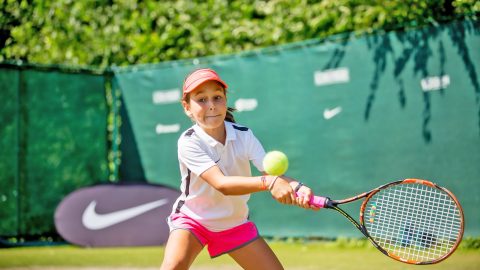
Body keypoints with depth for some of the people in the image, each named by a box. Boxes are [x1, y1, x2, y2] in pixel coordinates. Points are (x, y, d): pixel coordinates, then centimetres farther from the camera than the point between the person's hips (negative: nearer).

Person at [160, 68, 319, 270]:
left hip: (235, 223, 4)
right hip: (191, 220, -4)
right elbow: (221, 184, -36)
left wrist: (297, 188, -45)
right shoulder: (189, 142, -24)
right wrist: (267, 182, -51)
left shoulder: (244, 135, -12)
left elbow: (272, 174, -22)